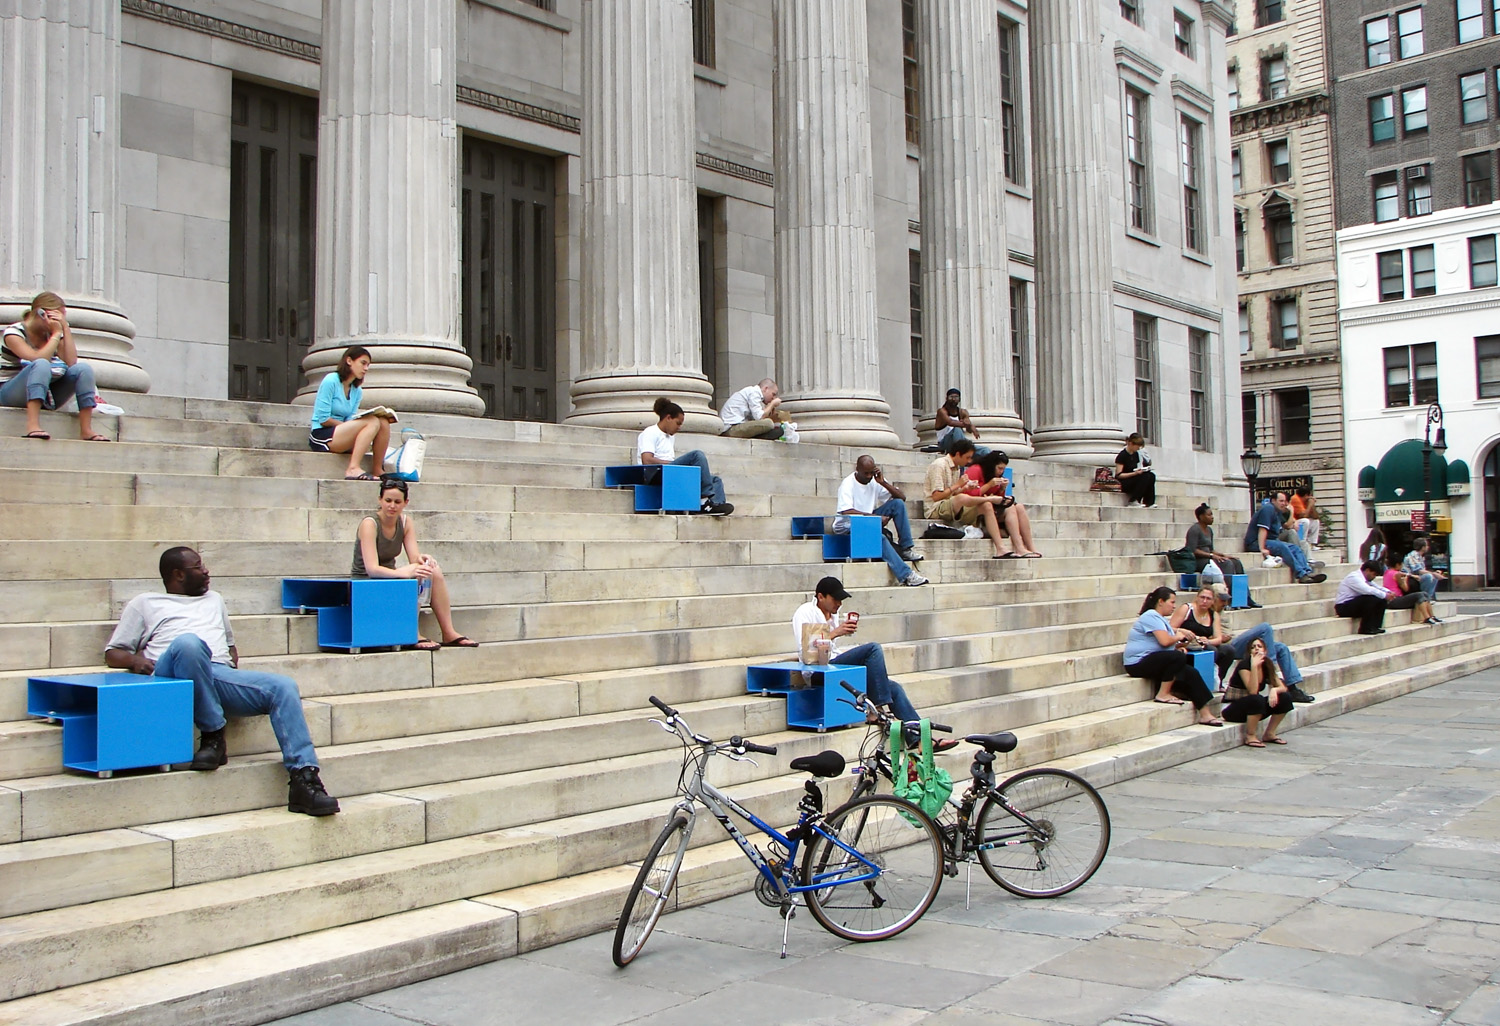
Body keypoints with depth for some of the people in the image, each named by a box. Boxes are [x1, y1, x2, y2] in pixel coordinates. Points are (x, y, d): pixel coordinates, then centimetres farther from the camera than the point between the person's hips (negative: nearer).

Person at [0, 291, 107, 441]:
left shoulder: (51, 334, 9)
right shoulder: (14, 332, -7)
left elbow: (71, 362, -9)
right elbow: (37, 359, -26)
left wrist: (65, 329, -11)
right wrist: (57, 333, -17)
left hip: (46, 394, 5)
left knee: (83, 368, -17)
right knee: (41, 365, -35)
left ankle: (86, 430, -26)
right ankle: (32, 426, -51)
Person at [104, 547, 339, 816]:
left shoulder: (213, 600, 38)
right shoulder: (145, 603, 24)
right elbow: (112, 653, 20)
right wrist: (134, 659, -4)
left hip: (221, 676, 5)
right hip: (174, 678, -4)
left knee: (284, 687, -22)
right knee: (188, 642, -40)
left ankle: (303, 780, -31)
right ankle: (213, 735, -28)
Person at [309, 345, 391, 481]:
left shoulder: (357, 390, 13)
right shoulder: (331, 381, -8)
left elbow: (350, 421, 4)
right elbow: (323, 419, -12)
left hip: (341, 435, 7)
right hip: (321, 436, -7)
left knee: (384, 423, -13)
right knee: (372, 422, -26)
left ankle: (377, 470, -12)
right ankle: (353, 469, -34)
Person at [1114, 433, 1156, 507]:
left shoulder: (1136, 454, 10)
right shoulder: (1122, 455, -14)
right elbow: (1118, 475, -18)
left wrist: (1142, 470, -5)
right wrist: (1135, 473, -26)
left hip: (1134, 481, 8)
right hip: (1122, 483, -8)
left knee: (1151, 476, -17)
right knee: (1145, 476, -29)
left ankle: (1149, 503, -17)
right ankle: (1133, 501, -22)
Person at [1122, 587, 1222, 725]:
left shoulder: (1161, 619, 22)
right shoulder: (1151, 616, -12)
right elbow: (1165, 641, -22)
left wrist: (1179, 645, 2)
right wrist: (1178, 637, -3)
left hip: (1152, 662, 11)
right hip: (1139, 663, -10)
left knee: (1191, 673, -4)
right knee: (1178, 657, -30)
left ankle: (1205, 714, -6)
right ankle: (1163, 694, -19)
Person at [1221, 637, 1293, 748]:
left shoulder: (1267, 666, 3)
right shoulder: (1244, 665, -18)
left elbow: (1283, 688, 0)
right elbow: (1253, 691, -28)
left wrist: (1274, 690, -23)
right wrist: (1254, 666, -34)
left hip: (1253, 707, 7)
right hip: (1232, 709, -7)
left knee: (1285, 698, -8)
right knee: (1257, 700, -36)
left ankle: (1269, 734, 3)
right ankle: (1250, 737, -19)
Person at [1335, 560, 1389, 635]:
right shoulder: (1354, 577, -19)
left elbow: (1378, 587, 17)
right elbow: (1368, 590, -31)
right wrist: (1385, 595, -24)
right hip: (1343, 607, -10)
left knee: (1381, 601, -1)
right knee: (1371, 599, -29)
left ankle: (1375, 627, -3)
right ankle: (1366, 629, -20)